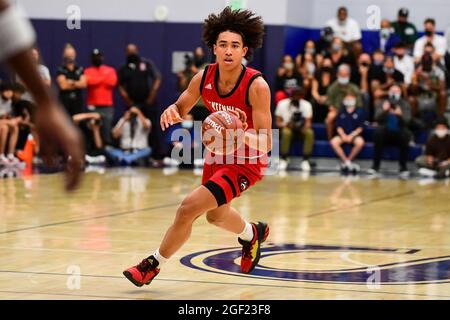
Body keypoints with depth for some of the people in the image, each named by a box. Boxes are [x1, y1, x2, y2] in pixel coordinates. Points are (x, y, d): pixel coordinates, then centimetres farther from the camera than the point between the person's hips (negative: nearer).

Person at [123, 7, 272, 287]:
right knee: (215, 215, 28)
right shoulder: (204, 78, -13)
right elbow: (181, 109, 5)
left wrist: (241, 135, -47)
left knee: (189, 207, -18)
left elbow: (265, 145, -26)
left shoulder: (257, 86, -29)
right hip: (219, 154, 7)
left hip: (246, 163, -7)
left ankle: (154, 264, 3)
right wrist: (171, 112, -20)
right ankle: (252, 234, 61)